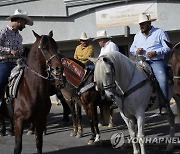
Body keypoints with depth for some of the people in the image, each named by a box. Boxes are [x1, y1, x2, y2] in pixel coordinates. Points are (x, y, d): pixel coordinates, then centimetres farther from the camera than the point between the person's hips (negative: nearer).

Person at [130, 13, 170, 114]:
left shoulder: (159, 32, 3)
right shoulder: (138, 35, 20)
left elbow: (168, 47, -3)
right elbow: (132, 49, 25)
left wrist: (156, 52, -16)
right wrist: (136, 51, 0)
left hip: (156, 61, -5)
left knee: (162, 79, -28)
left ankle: (164, 105, -25)